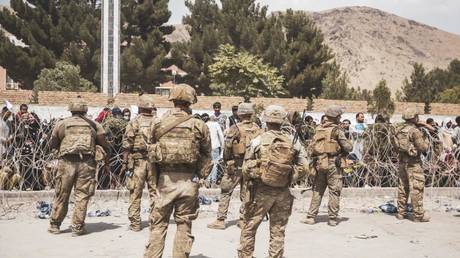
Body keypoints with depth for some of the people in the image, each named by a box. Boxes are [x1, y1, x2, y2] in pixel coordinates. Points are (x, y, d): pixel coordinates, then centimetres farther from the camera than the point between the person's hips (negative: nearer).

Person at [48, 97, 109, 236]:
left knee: (61, 195, 11)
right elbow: (104, 144, 2)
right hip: (86, 163, 0)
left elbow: (52, 145, 12)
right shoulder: (93, 125, 9)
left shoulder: (62, 123, 8)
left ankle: (54, 225, 20)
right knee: (82, 196, 5)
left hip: (67, 162, 1)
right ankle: (77, 227, 7)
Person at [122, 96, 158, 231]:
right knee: (155, 191, 10)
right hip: (155, 161, 2)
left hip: (137, 161, -2)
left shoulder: (134, 123, -3)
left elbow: (127, 145, -5)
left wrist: (125, 163, 0)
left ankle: (135, 223, 8)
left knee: (135, 193, 5)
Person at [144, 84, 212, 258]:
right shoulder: (199, 126, -4)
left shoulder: (159, 124, 2)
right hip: (188, 180, -1)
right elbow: (206, 155, -1)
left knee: (159, 223, 12)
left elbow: (152, 153, 5)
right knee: (184, 224, 10)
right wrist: (200, 176, 9)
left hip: (165, 179, 1)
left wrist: (155, 179, 12)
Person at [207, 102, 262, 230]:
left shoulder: (235, 129, -11)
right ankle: (243, 220, 15)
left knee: (225, 192, 4)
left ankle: (220, 220, 4)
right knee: (246, 193, 13)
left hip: (235, 165, -4)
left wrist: (226, 161, 4)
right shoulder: (257, 129, 1)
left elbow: (227, 147, -10)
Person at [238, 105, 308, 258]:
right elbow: (304, 167, 2)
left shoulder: (257, 141, -7)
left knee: (249, 227, 11)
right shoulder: (293, 142, 0)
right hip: (283, 193, 2)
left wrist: (249, 179, 13)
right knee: (278, 231, 13)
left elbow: (246, 169, -7)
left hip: (261, 191, -2)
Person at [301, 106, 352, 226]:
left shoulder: (318, 129, 8)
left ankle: (311, 216, 12)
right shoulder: (337, 130, -8)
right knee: (334, 191, 3)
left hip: (319, 163, 5)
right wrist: (342, 151, 11)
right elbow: (348, 147, -8)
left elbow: (312, 146, 9)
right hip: (332, 163, -5)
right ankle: (332, 218, 5)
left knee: (317, 190, 12)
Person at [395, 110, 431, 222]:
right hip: (413, 163, -7)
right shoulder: (415, 131, -16)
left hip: (402, 161, 8)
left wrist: (422, 124, 23)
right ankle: (419, 215, -1)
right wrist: (426, 142, 3)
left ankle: (401, 212, 18)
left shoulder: (400, 130, 7)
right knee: (417, 188, -3)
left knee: (403, 187, 13)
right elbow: (423, 148, -16)